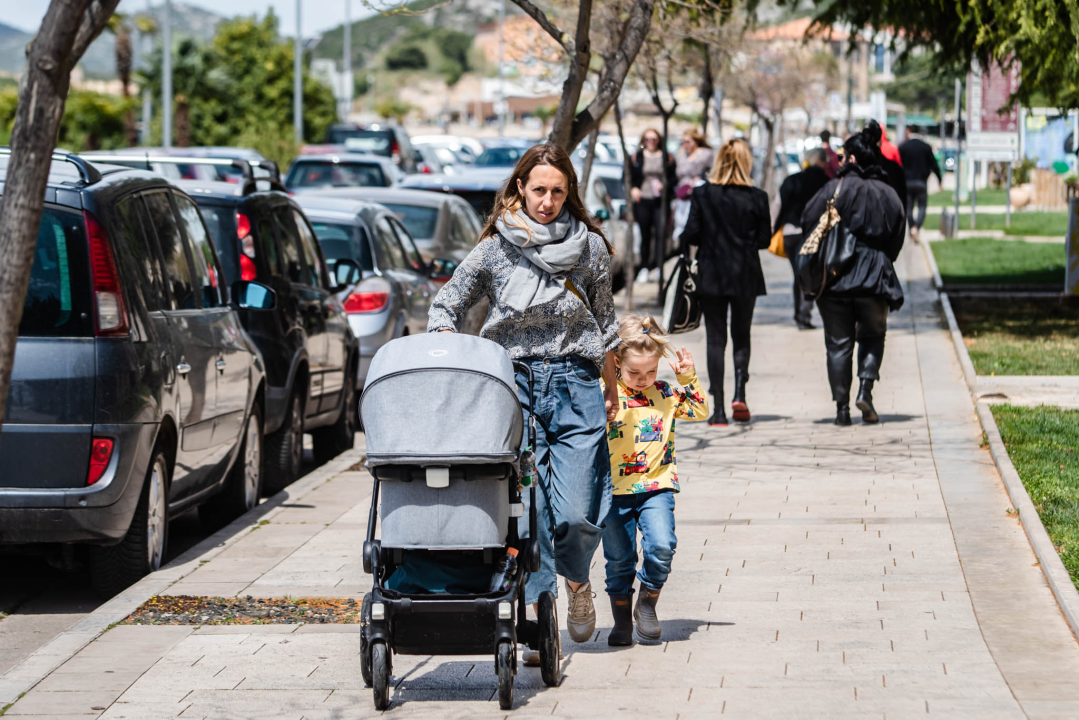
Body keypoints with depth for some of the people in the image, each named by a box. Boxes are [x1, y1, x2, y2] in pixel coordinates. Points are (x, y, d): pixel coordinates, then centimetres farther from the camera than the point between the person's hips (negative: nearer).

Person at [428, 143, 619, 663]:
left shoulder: (589, 246, 6)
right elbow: (445, 306, 10)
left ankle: (575, 579, 26)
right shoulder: (496, 248, 2)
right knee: (528, 512, -6)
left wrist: (612, 388, 23)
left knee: (577, 513, -6)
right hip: (514, 386, -1)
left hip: (575, 386, 1)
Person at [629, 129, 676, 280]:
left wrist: (664, 185, -9)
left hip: (660, 201, -1)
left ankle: (658, 266, -13)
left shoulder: (666, 157, 8)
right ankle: (644, 267, 13)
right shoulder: (636, 157, 10)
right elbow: (629, 176, 12)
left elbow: (673, 177, 9)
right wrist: (633, 188, -5)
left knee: (660, 233, -13)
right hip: (642, 201, 1)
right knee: (645, 235, 5)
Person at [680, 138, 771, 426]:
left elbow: (691, 235, -7)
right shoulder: (756, 198, -6)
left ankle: (718, 408, -1)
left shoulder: (702, 195, -6)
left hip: (711, 275, 0)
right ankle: (739, 392, -8)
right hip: (746, 276, 0)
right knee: (741, 336, 14)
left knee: (715, 339, 4)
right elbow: (764, 239, -4)